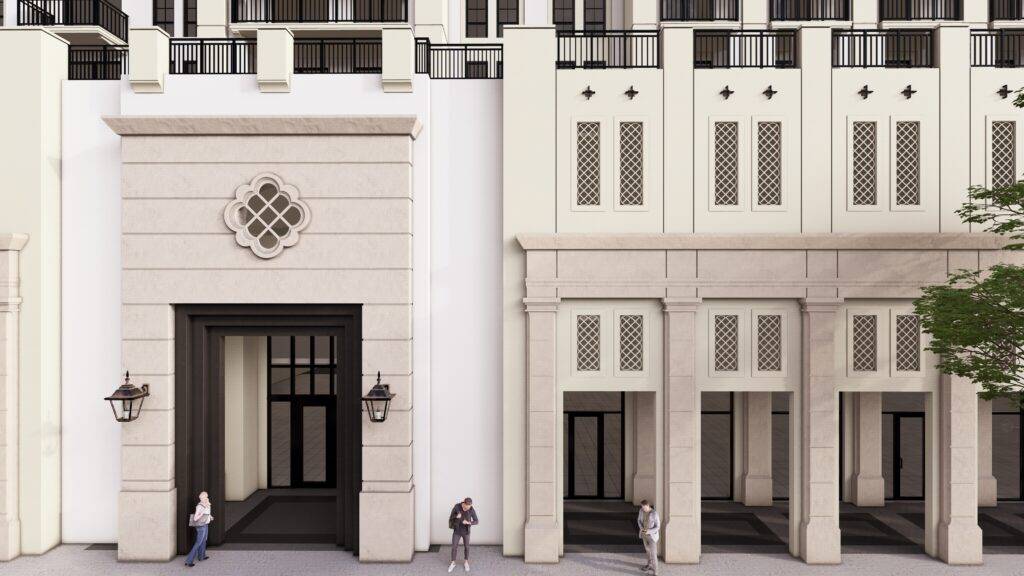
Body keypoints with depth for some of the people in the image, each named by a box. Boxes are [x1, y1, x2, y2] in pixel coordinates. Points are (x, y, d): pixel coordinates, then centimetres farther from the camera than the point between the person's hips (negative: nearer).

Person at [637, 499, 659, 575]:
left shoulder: (654, 514, -27)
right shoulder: (641, 510, -10)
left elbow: (658, 527, -20)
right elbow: (639, 520, 6)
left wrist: (649, 531, -30)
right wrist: (641, 528, -13)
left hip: (652, 535, -6)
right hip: (644, 534, 6)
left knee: (653, 554, -2)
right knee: (648, 550, 25)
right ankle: (649, 565, 46)